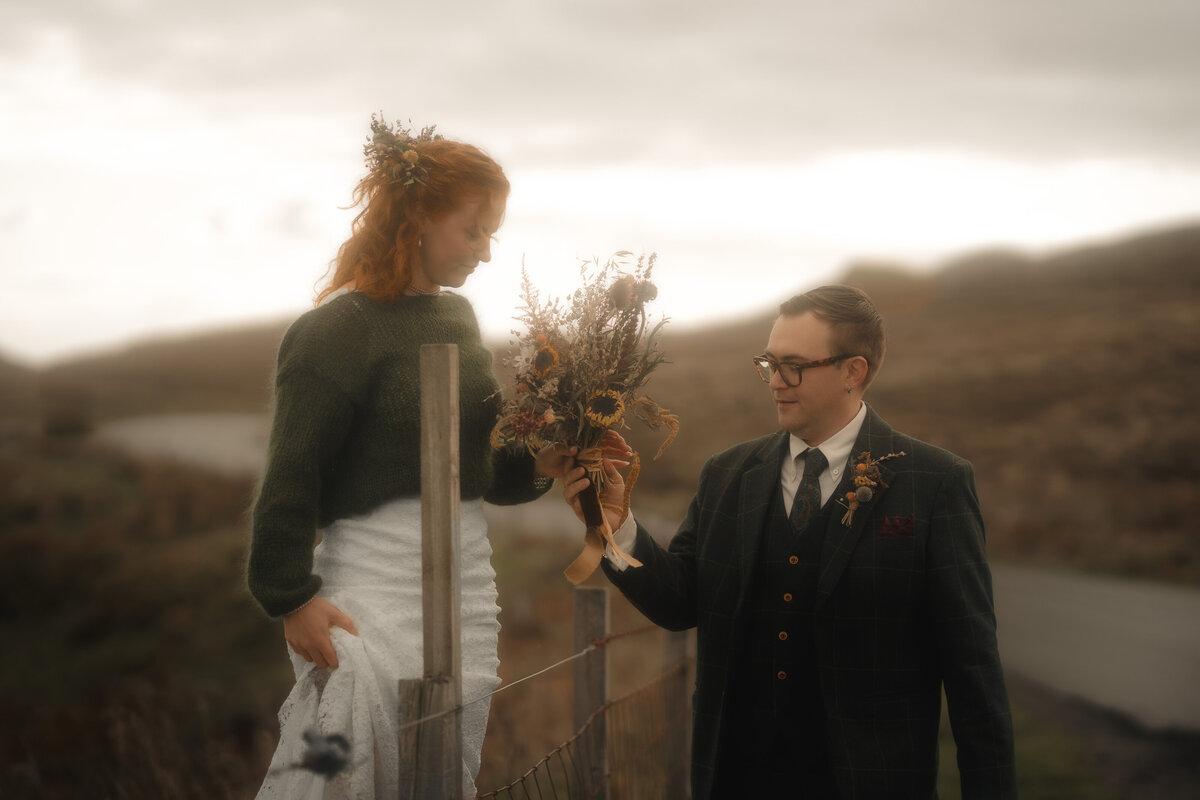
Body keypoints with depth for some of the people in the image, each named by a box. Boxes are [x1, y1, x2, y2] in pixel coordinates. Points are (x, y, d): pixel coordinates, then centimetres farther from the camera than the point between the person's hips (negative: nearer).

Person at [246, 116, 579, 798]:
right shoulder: (338, 329, -10)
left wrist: (535, 467, 1)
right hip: (377, 581, -7)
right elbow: (290, 479, -14)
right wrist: (291, 598, -19)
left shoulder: (458, 315, 13)